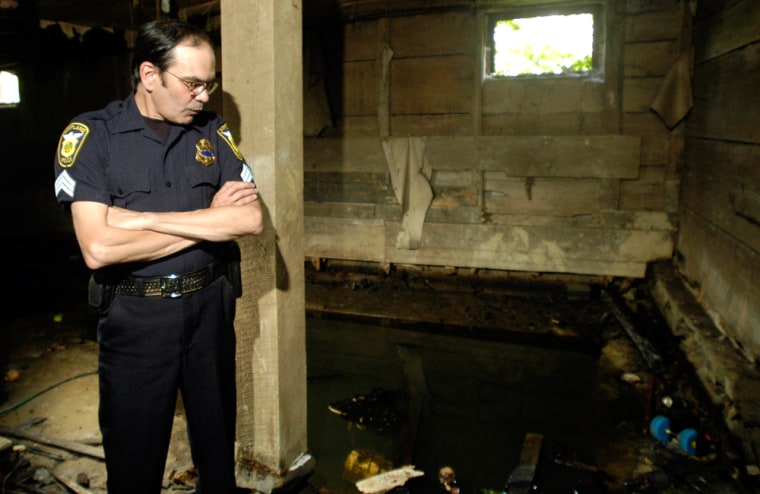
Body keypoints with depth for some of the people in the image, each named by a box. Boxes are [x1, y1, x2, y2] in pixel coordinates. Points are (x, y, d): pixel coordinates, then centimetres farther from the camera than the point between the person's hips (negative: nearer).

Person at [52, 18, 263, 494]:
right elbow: (98, 249, -19)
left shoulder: (213, 132, 2)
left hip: (211, 307, 3)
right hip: (136, 316, -3)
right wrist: (210, 220, -14)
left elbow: (252, 219, -10)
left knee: (218, 448, 18)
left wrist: (143, 217, -16)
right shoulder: (91, 135, -8)